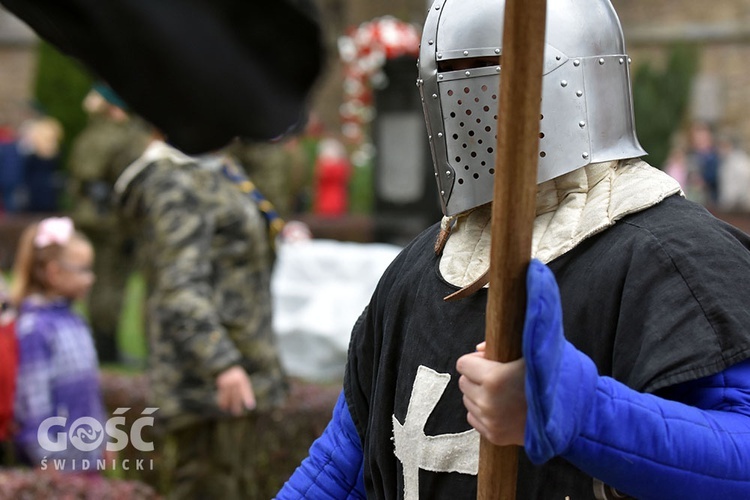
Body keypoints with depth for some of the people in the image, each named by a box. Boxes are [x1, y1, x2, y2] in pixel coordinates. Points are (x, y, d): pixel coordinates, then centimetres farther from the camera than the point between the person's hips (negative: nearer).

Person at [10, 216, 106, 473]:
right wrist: (46, 460, -17)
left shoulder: (74, 321, 9)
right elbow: (33, 396, -17)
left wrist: (102, 441, 20)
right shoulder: (35, 328, -16)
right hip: (58, 458, -8)